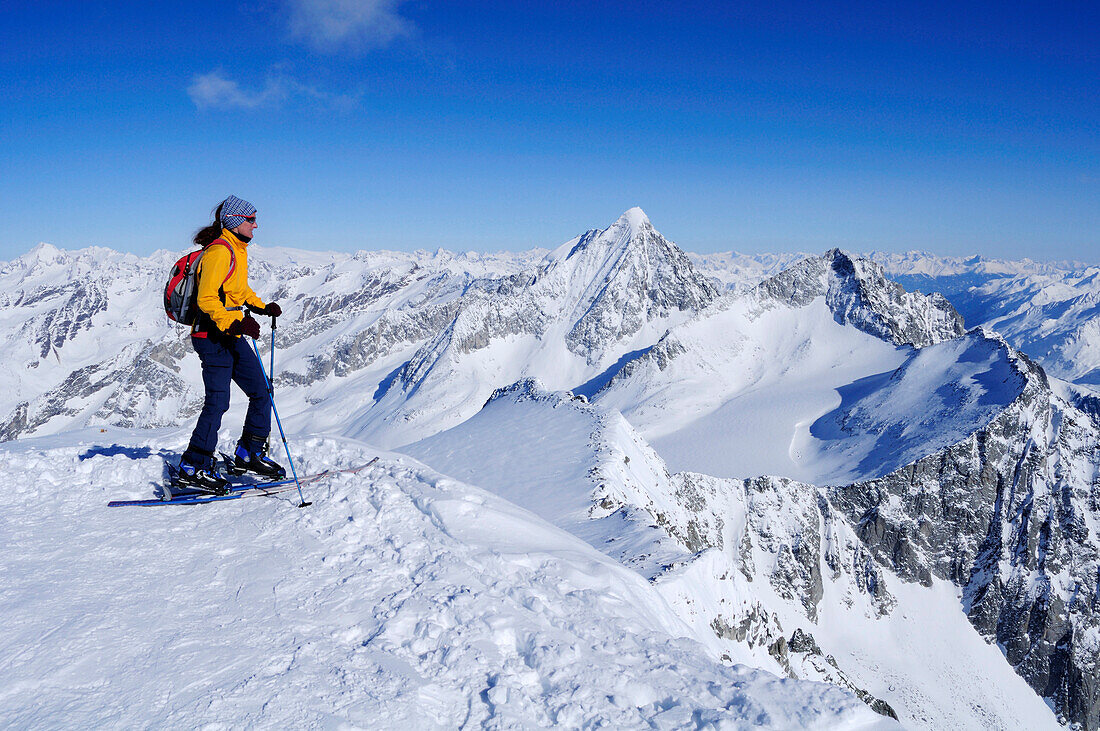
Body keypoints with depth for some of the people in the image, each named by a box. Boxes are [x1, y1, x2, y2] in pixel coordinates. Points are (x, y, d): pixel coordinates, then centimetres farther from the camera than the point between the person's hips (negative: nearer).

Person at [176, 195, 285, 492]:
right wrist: (233, 324, -32)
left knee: (262, 392, 10)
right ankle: (192, 467, -2)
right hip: (213, 336, -10)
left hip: (231, 336, 10)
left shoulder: (237, 250, 16)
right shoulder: (220, 251, -15)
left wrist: (262, 307, 17)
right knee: (218, 401, -10)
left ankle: (248, 454, 20)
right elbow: (206, 298, -23)